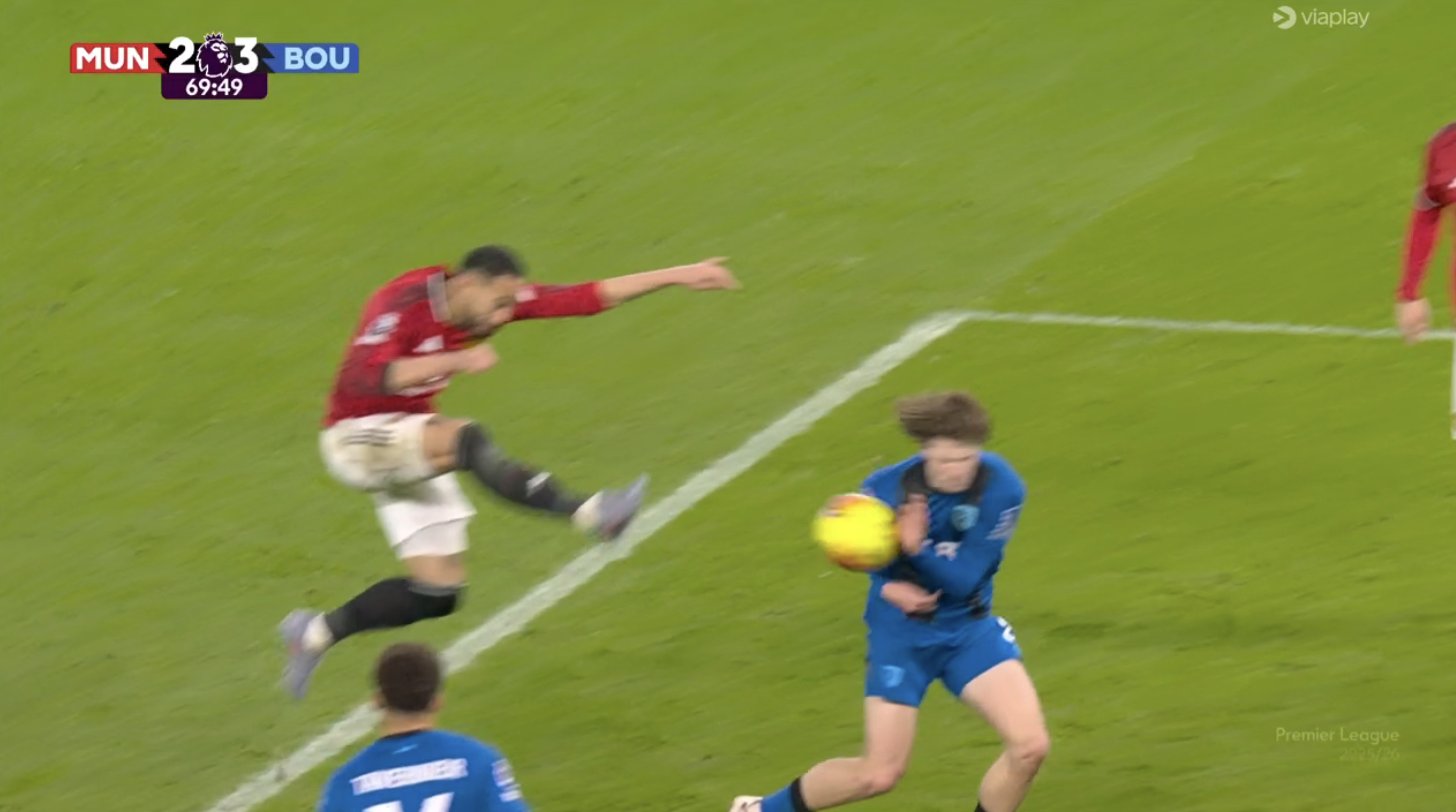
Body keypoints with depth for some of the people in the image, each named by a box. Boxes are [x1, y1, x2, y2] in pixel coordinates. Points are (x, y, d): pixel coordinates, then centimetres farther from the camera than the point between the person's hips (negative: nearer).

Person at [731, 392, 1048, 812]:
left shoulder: (1000, 488, -23)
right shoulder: (885, 489, -21)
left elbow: (965, 579, -24)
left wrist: (918, 547, -41)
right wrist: (887, 587, -18)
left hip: (969, 629, 1)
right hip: (900, 633, -1)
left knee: (1029, 746, -17)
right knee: (879, 774, -1)